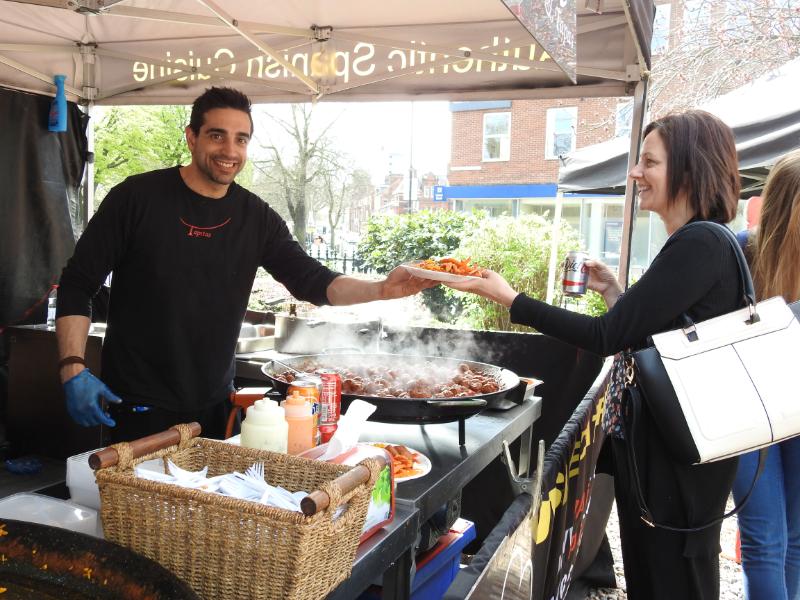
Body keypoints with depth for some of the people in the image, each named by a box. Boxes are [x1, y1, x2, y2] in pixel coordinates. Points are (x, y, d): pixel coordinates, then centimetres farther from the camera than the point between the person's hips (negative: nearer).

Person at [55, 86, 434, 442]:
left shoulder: (256, 218, 2)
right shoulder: (137, 198, -8)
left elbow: (311, 280, -3)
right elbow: (77, 283, -5)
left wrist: (381, 290, -20)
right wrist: (73, 371, -15)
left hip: (214, 404, 4)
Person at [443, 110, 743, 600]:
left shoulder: (700, 244, -20)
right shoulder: (697, 243, 11)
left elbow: (608, 336, -23)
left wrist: (509, 299, -18)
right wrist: (613, 290, 12)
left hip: (677, 457, -10)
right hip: (655, 445, 10)